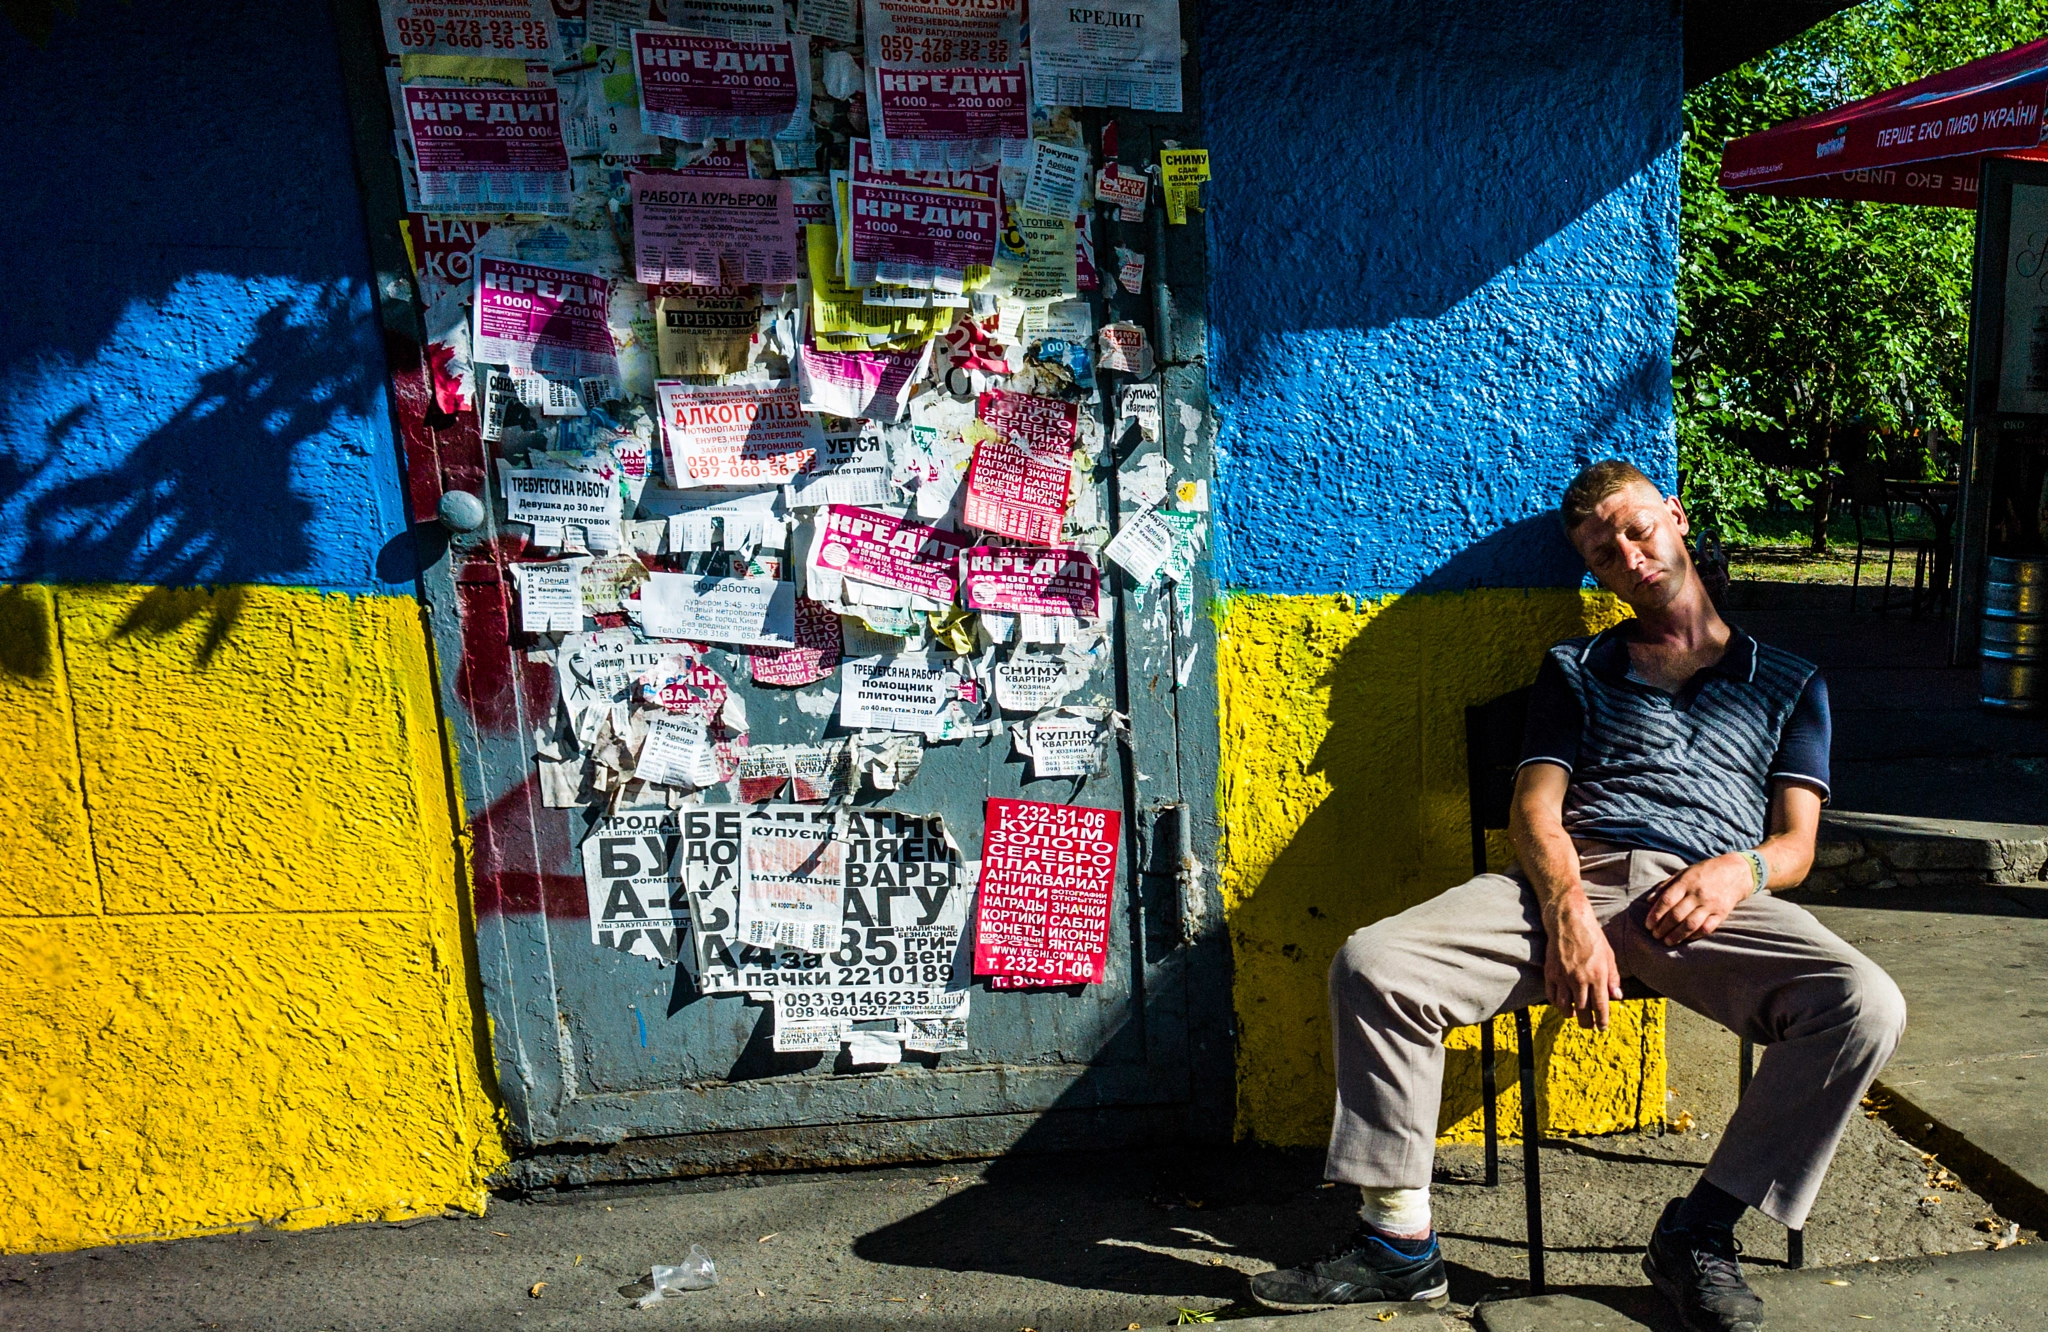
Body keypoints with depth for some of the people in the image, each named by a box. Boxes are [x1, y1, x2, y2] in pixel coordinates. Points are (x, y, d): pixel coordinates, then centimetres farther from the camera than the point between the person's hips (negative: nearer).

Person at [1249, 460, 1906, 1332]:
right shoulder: (1575, 672, 23)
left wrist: (1743, 867, -12)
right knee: (1372, 965, -24)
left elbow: (1796, 844, 14)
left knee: (1865, 1006, -30)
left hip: (1708, 899, 0)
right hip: (1571, 880, 0)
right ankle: (1401, 1243, -15)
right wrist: (1567, 909, -13)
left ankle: (1700, 1229, -12)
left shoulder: (1788, 683, 23)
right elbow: (1534, 810, 8)